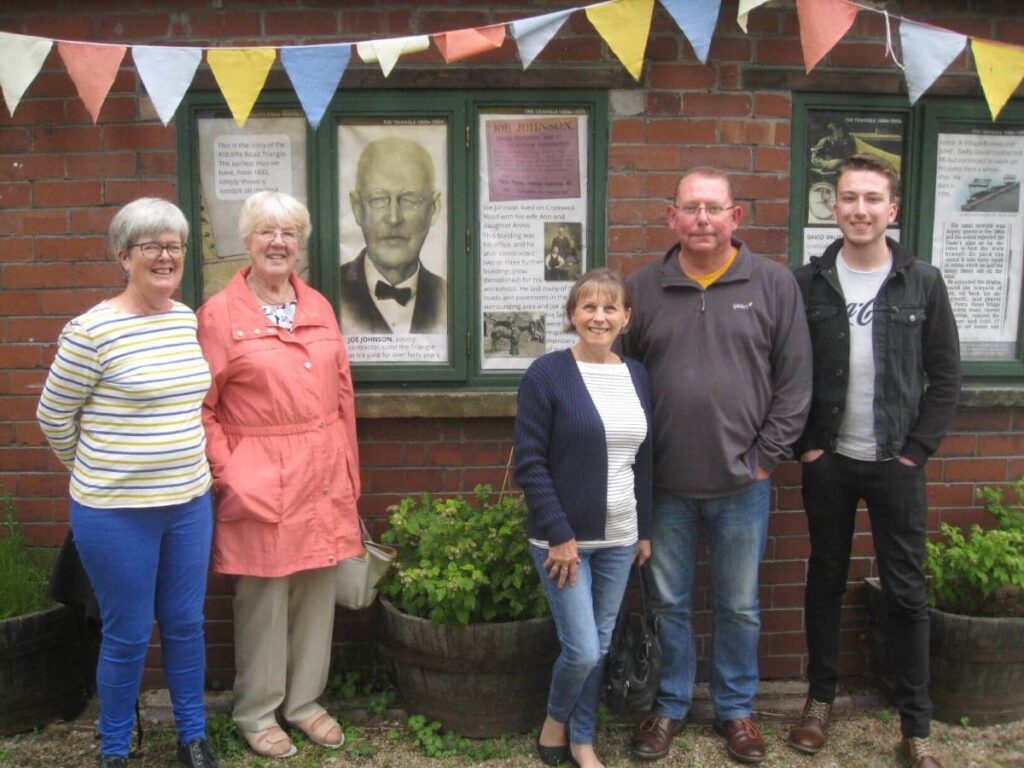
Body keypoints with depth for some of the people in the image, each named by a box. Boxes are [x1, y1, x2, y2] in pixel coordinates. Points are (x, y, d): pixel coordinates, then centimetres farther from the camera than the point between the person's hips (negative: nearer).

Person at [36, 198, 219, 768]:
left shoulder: (188, 319, 4)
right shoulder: (92, 331, -15)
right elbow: (54, 415, -4)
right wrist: (93, 471, 8)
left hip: (190, 503, 5)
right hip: (116, 512, -5)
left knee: (186, 623, 16)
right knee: (129, 635, 8)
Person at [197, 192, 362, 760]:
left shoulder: (319, 307, 10)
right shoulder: (219, 314, -5)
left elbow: (342, 393, 12)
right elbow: (200, 408, -5)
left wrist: (350, 471, 10)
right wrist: (227, 474, -11)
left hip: (324, 476, 5)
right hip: (262, 480, -5)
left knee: (317, 591, 13)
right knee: (263, 597, 5)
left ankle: (304, 700, 31)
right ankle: (256, 712, 24)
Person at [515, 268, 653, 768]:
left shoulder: (636, 375, 6)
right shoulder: (546, 374, -11)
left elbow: (644, 460, 12)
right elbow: (529, 463, -12)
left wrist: (645, 530, 11)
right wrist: (559, 535, -15)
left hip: (618, 539, 5)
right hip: (563, 538, -5)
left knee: (601, 647, 12)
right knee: (582, 649, -4)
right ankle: (555, 717, 26)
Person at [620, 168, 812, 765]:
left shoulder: (774, 284, -2)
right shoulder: (642, 288, 1)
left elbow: (795, 383, -2)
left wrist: (765, 458, -5)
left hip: (742, 484, -1)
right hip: (665, 484, 1)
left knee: (740, 607, 14)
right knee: (669, 602, 15)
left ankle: (737, 708, 35)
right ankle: (671, 705, 34)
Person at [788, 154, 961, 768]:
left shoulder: (923, 283, -1)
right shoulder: (808, 283, -1)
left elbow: (946, 376, 1)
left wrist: (918, 449, -6)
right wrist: (803, 444, -5)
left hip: (896, 464, 0)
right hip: (828, 462, 1)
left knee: (907, 592, 6)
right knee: (826, 581, 12)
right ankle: (821, 699, 29)